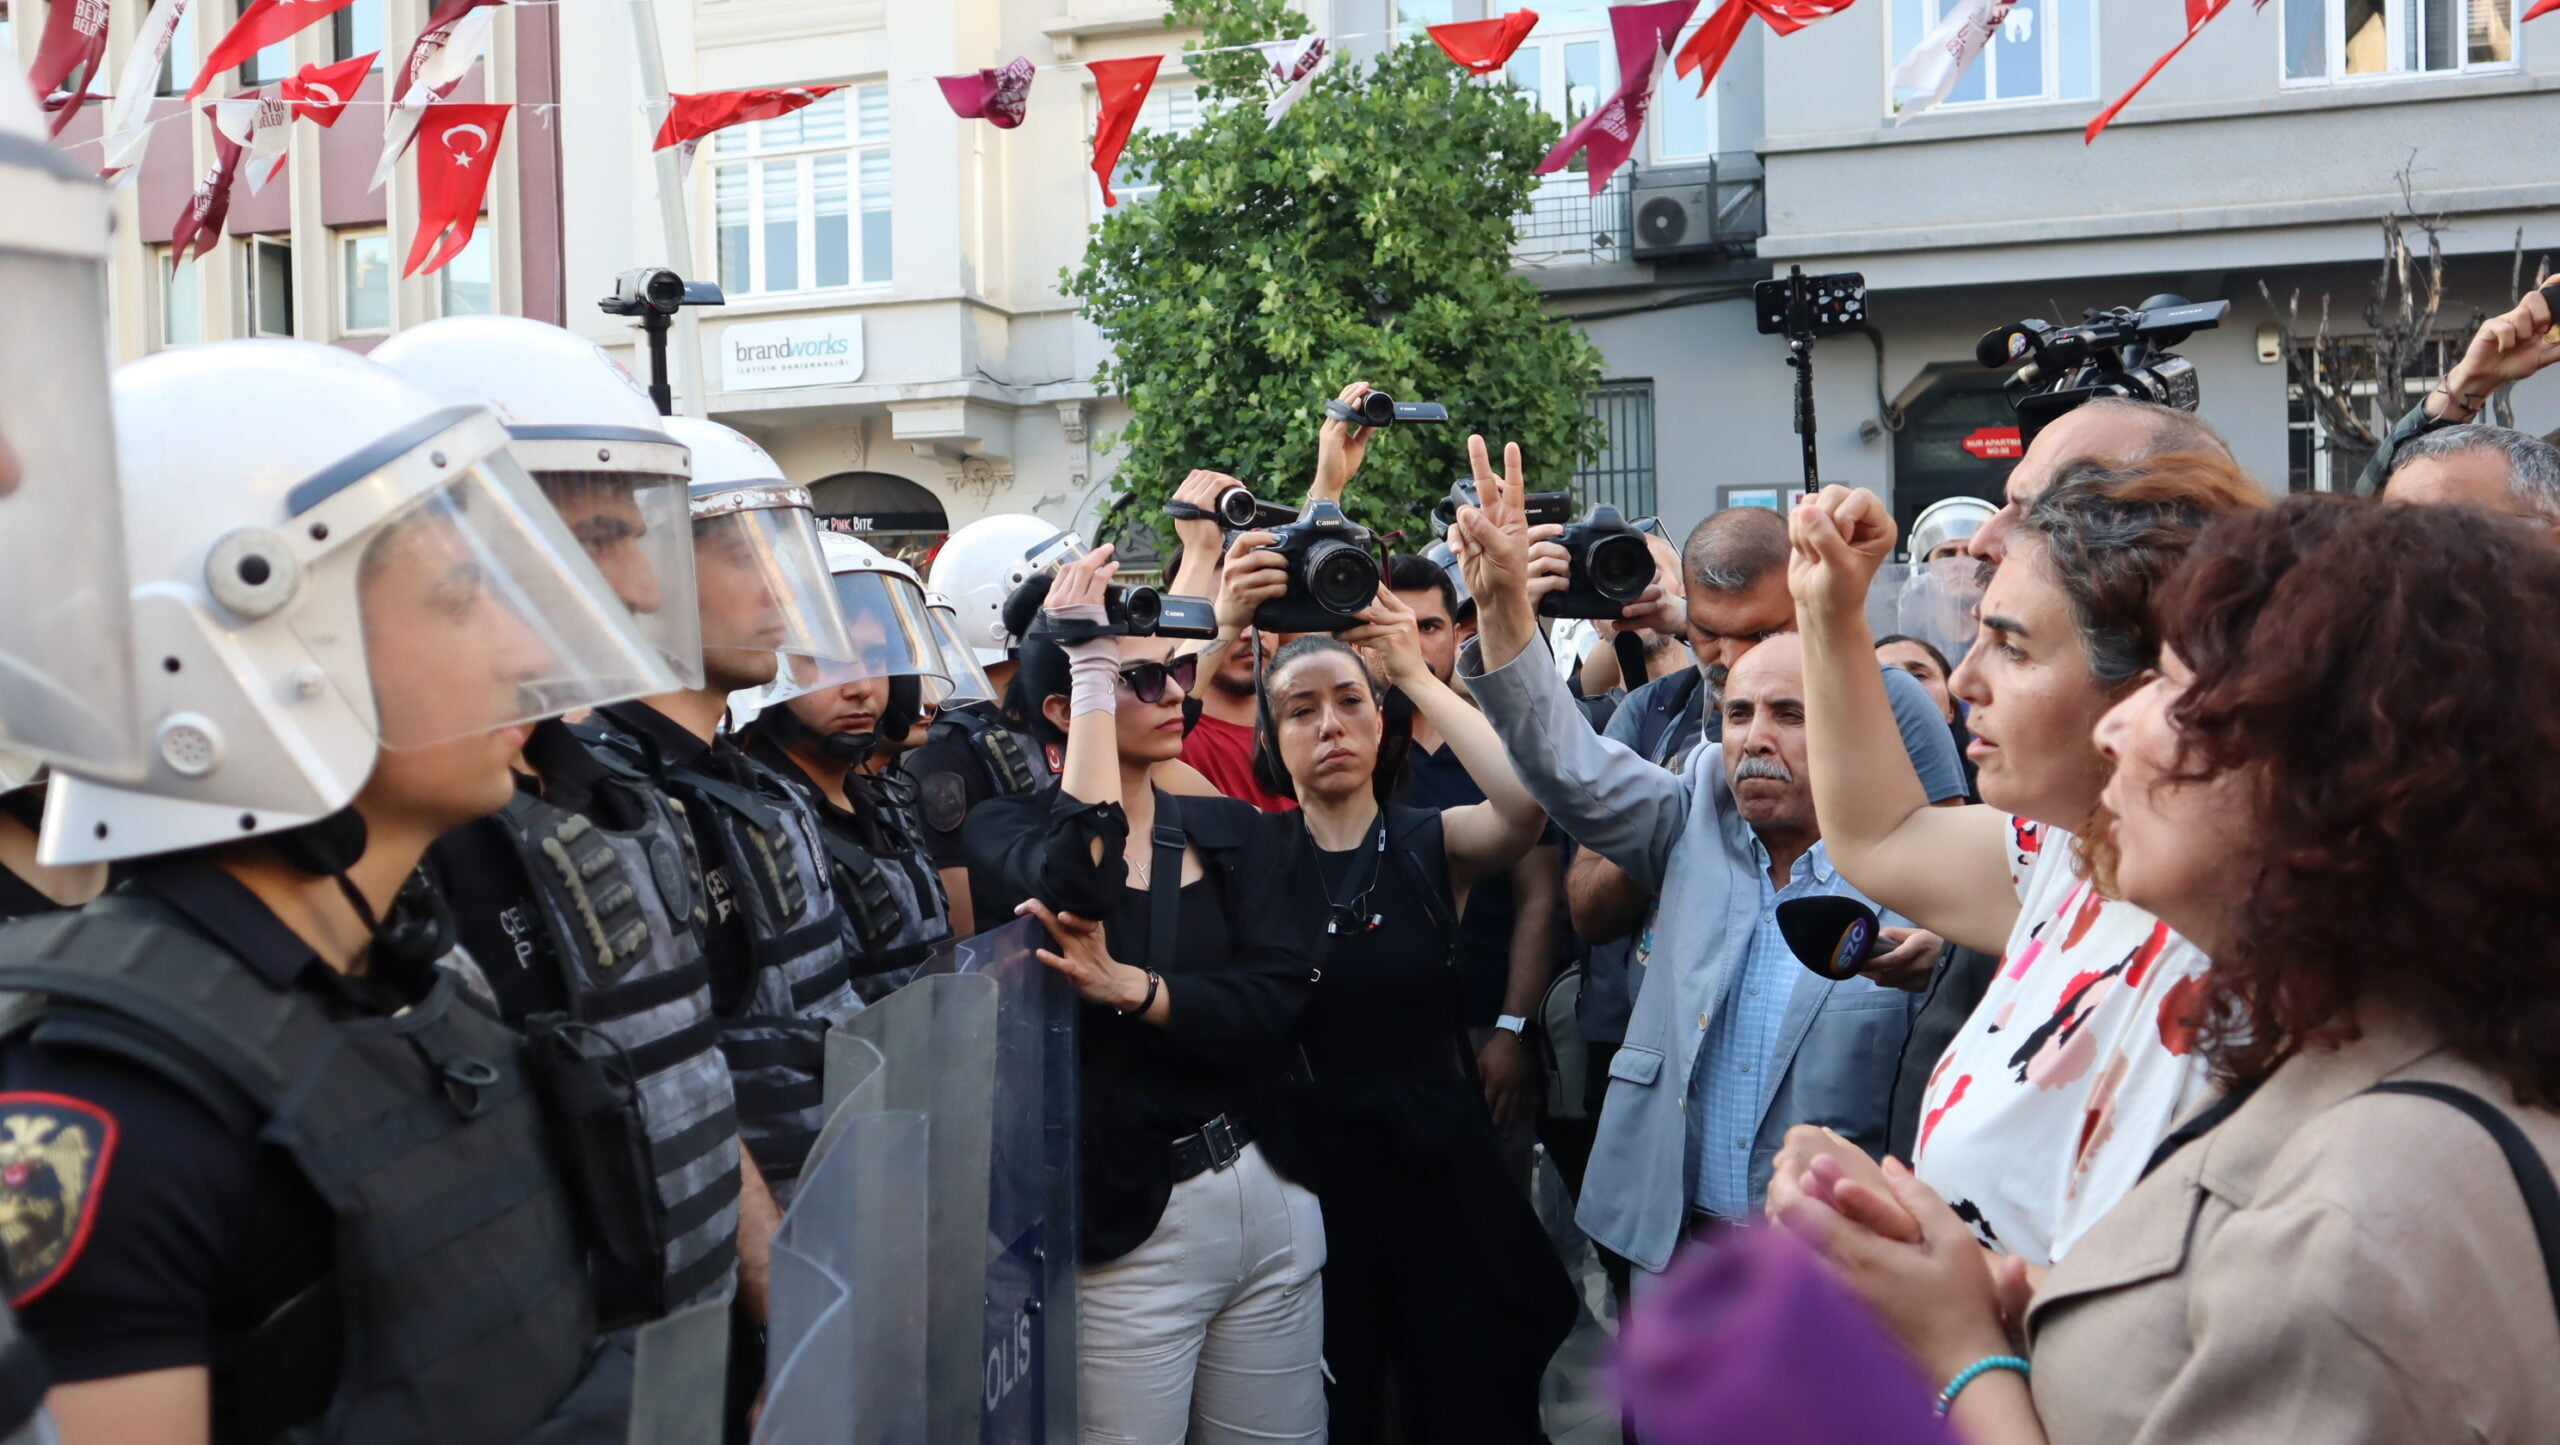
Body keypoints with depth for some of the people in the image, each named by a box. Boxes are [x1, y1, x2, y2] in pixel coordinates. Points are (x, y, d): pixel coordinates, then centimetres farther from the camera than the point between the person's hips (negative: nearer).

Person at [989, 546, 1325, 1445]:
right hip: (1128, 1226, -5)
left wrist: (1131, 990, -21)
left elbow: (1278, 1004, -5)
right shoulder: (1014, 837, -6)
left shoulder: (1230, 830, 7)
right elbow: (1073, 885, -30)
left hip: (1272, 1197, 5)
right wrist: (1094, 675, -21)